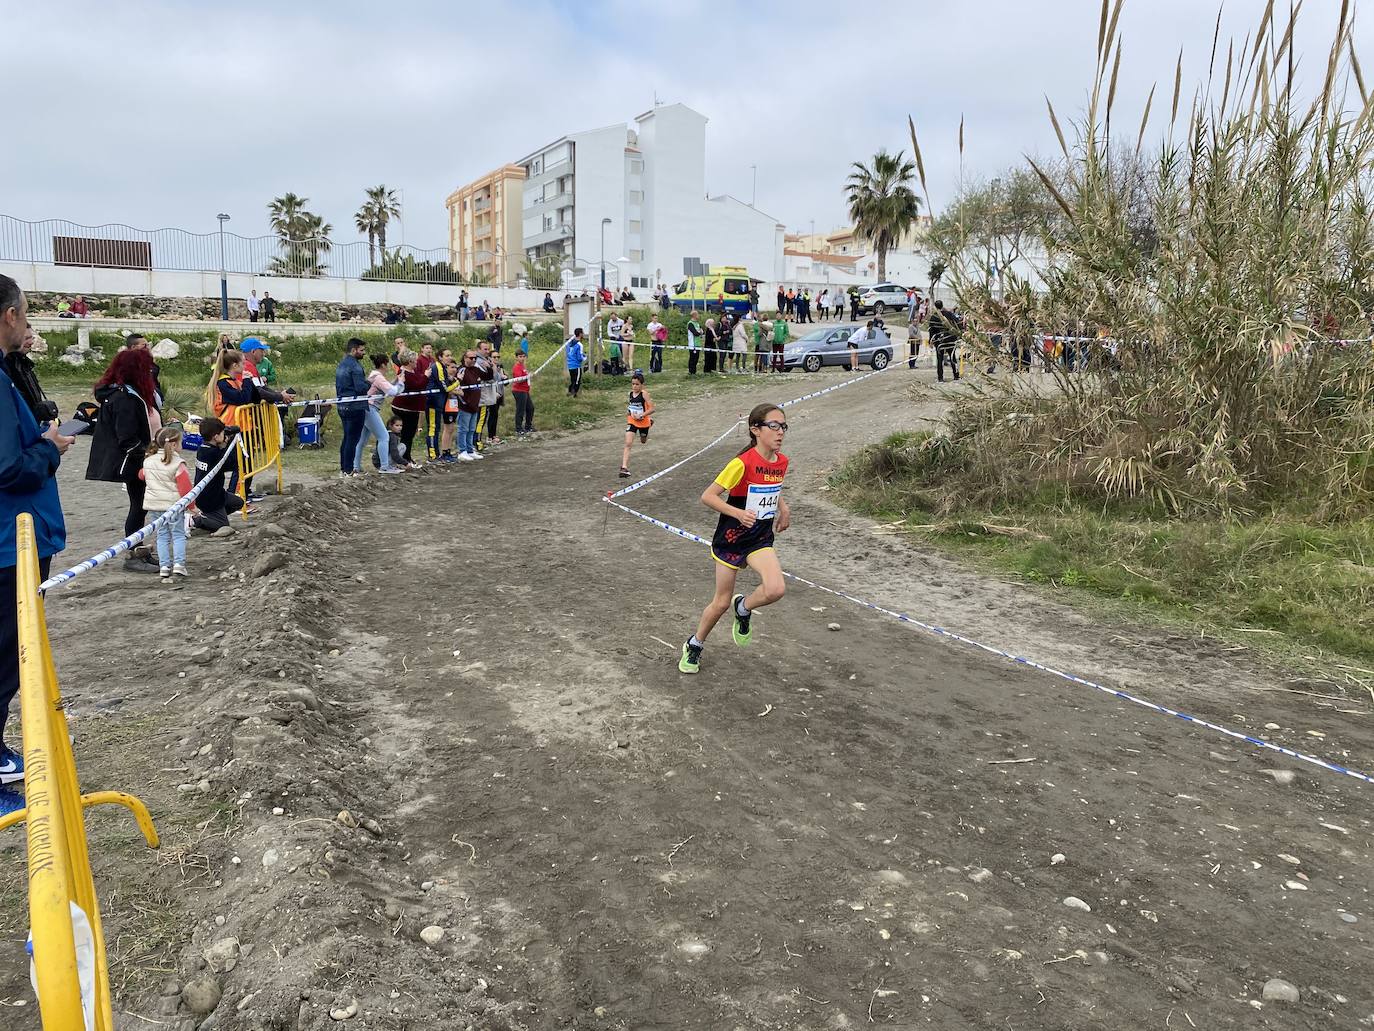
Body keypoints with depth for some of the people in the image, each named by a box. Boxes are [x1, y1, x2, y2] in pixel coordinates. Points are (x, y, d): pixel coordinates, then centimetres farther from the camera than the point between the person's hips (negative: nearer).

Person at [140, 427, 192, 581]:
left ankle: (164, 566, 6)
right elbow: (185, 486, -15)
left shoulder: (148, 460, 6)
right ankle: (179, 564, -5)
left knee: (162, 536, 11)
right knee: (178, 535, 5)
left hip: (153, 504, 5)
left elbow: (142, 475, 24)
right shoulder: (177, 463, -13)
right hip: (173, 504, -5)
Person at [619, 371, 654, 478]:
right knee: (628, 444, -12)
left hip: (643, 422, -3)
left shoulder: (644, 394, -18)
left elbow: (652, 409, -23)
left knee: (643, 441, 24)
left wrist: (641, 415, -28)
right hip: (632, 422, 3)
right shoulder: (630, 394, -2)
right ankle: (624, 468, -17)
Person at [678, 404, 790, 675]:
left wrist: (783, 507, 4)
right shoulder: (743, 463, -22)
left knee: (776, 589, -21)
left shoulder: (781, 461, -2)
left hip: (761, 539, 4)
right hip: (731, 538, -4)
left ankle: (743, 609, 12)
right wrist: (738, 513, -32)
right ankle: (695, 645, 33)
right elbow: (707, 496, -20)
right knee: (722, 602, 7)